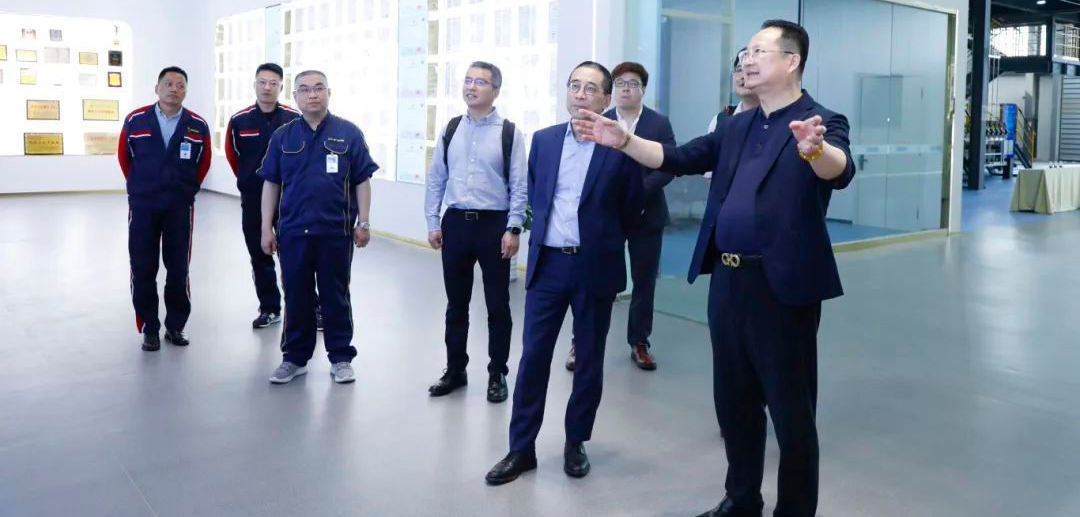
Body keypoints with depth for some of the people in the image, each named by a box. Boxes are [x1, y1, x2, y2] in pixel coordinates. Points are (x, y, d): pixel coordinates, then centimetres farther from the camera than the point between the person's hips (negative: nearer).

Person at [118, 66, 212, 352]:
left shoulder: (198, 126, -3)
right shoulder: (134, 120, -4)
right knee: (143, 270, 3)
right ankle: (149, 329, 15)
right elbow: (124, 157, 10)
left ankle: (175, 326, 19)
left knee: (178, 269, 6)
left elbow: (203, 164, 10)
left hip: (180, 207, 0)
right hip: (142, 205, 0)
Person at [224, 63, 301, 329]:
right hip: (253, 201, 3)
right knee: (260, 256, 11)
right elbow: (233, 156, 11)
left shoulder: (296, 119, -9)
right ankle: (270, 308, 24)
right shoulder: (239, 121, -4)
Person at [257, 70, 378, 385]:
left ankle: (341, 357, 20)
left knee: (335, 296, 8)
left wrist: (363, 222, -4)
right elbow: (271, 183, 7)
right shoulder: (283, 136, 5)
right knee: (296, 297, 10)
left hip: (336, 231, -2)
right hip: (293, 230, 2)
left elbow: (362, 181, 0)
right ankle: (295, 357, 23)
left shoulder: (349, 133, -1)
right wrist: (267, 227, 3)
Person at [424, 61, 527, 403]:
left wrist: (513, 229, -12)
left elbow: (519, 186, -6)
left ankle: (497, 375, 19)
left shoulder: (509, 133, -3)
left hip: (493, 224, -3)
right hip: (455, 223, 3)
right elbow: (436, 179, 9)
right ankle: (455, 370, 26)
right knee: (456, 303, 12)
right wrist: (433, 223, 4)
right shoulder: (451, 130, 8)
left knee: (497, 305, 5)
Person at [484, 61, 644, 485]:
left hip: (595, 268, -2)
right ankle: (521, 448, 15)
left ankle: (576, 442, 26)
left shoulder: (621, 146, -6)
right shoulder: (543, 140, 6)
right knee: (533, 355, 4)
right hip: (547, 263, 3)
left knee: (589, 359, 9)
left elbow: (632, 208, 4)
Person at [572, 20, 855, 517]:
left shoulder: (823, 122, -8)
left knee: (790, 409, 4)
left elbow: (841, 171, -28)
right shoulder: (735, 127, 13)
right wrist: (623, 140, -2)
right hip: (728, 280, 7)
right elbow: (678, 159, 11)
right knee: (733, 401, 18)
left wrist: (814, 149, -50)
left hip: (782, 285, -7)